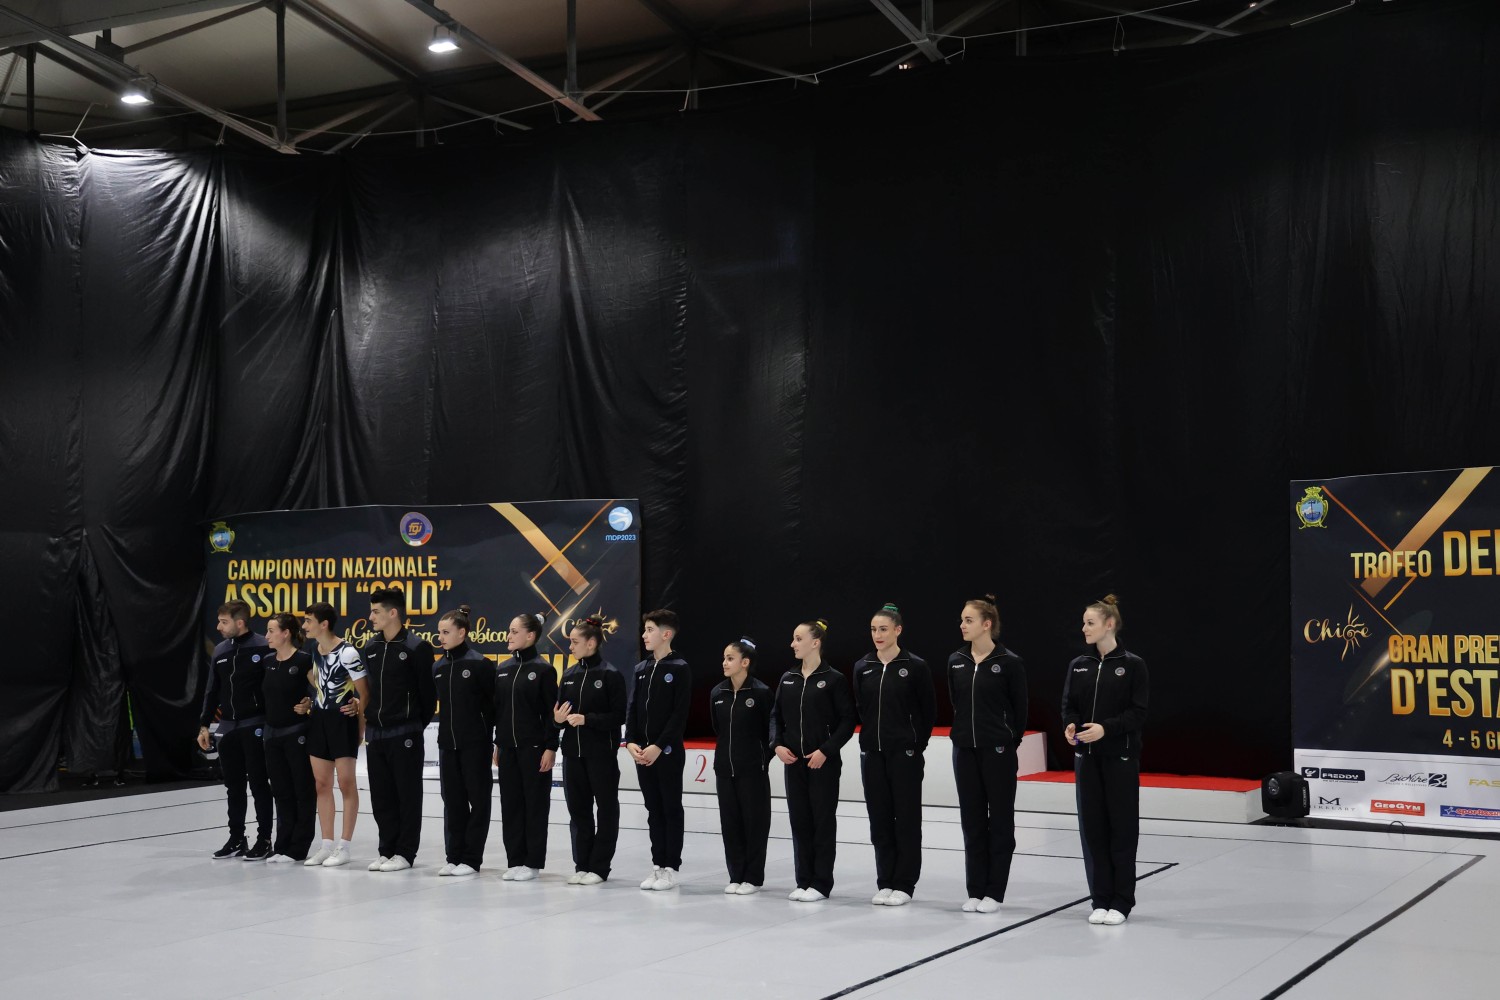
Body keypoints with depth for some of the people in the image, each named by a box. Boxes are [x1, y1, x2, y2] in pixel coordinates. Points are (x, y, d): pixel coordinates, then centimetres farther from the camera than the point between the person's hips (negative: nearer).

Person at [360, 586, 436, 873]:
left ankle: (405, 853, 8)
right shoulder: (370, 648, 10)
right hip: (375, 734, 6)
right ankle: (386, 850, 19)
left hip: (405, 735, -6)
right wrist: (370, 719, 9)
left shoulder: (416, 647, -9)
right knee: (381, 797, 10)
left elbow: (428, 692, -6)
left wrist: (417, 724, 0)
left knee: (408, 796, 2)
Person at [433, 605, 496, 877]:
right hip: (447, 743, 6)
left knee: (477, 800, 2)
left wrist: (487, 736, -6)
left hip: (475, 743, -6)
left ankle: (471, 859, 6)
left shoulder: (480, 663, -8)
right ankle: (454, 857, 15)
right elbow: (434, 703, 16)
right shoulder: (438, 668, 9)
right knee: (452, 801, 9)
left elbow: (494, 702, -7)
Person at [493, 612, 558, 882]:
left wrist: (550, 747, -12)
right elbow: (498, 709, 14)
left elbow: (551, 711, -9)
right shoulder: (502, 669, 10)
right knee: (510, 803, 8)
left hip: (534, 746, -6)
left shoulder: (543, 669, -7)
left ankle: (533, 862, 8)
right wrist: (497, 743, 12)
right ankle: (515, 860, 15)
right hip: (508, 747, 6)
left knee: (535, 804, 1)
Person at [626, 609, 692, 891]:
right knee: (653, 810, 10)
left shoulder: (679, 669, -8)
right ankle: (658, 865, 16)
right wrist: (631, 742, -4)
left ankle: (671, 868, 6)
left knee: (671, 809, 1)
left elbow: (680, 714, -13)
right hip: (642, 752, 6)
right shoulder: (641, 669, 12)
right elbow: (633, 708, 11)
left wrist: (659, 746, -18)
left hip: (668, 752, -6)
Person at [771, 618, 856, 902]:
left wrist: (826, 751, -16)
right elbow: (776, 716, 13)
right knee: (799, 820, 8)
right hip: (794, 761, 5)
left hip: (823, 762, -5)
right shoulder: (787, 679, 9)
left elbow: (848, 721, -9)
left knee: (823, 820, 1)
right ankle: (803, 881, 16)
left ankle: (821, 883, 8)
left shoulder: (833, 679, -7)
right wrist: (778, 745, -3)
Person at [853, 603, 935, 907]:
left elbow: (929, 710, -1)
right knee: (880, 818, 8)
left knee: (906, 818, 2)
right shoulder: (862, 668, 5)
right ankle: (885, 882, 16)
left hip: (905, 753, -4)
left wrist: (917, 744, 0)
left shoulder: (915, 666, -6)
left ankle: (904, 884, 8)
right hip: (872, 753, 4)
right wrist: (871, 735, 5)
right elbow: (859, 709, 11)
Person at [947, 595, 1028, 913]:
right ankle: (975, 890, 16)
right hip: (965, 750, 5)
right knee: (972, 820, 9)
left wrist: (1010, 742, 2)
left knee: (1000, 820, 5)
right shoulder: (956, 661, 5)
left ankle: (994, 892, 11)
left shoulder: (1009, 663, -9)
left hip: (997, 751, -5)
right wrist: (963, 732, 11)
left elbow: (1020, 708, -2)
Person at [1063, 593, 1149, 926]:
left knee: (1122, 827, 1)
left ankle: (1122, 902, 10)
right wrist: (1070, 725, -13)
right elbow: (1069, 705, 8)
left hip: (1120, 757, -4)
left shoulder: (1132, 665, -5)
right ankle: (1100, 899, 14)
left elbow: (1137, 713, -9)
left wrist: (1106, 728, -22)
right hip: (1087, 756, 4)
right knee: (1092, 826, 5)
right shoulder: (1079, 666, 8)